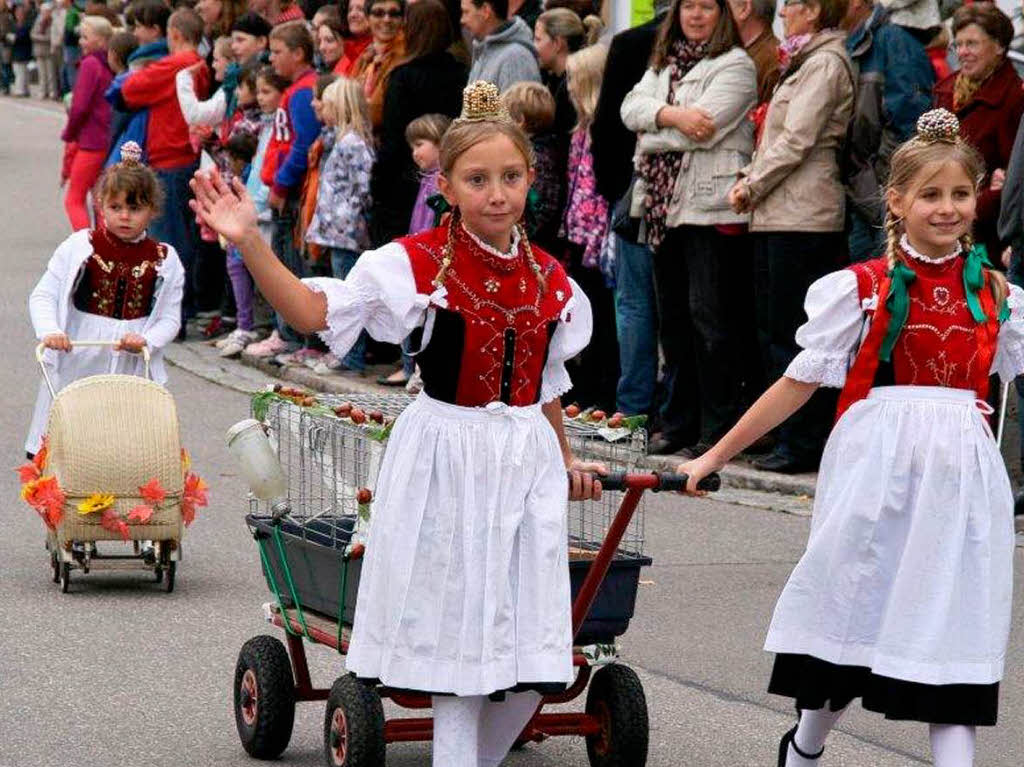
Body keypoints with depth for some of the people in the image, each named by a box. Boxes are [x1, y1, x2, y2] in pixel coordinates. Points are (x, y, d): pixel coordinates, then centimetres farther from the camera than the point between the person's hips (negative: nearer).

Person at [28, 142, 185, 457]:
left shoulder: (164, 260, 3)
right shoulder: (79, 248, -1)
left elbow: (170, 318, 4)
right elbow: (43, 296, 0)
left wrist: (146, 340, -16)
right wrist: (49, 332, -18)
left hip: (133, 369, 1)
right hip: (77, 364, 0)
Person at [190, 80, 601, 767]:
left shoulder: (549, 279, 6)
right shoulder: (416, 264, -9)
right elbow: (314, 311, -15)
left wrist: (565, 462, 26)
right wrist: (250, 242, -26)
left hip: (525, 461, 5)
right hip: (445, 457, -5)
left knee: (529, 668, 4)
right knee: (458, 651, 0)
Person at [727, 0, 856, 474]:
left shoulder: (825, 63, -10)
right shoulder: (807, 62, 20)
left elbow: (796, 141, -15)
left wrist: (752, 187, -7)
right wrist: (751, 178, 7)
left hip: (802, 217, -10)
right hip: (778, 214, 10)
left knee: (791, 330, -8)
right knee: (773, 327, 10)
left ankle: (802, 441, -5)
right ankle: (793, 438, 14)